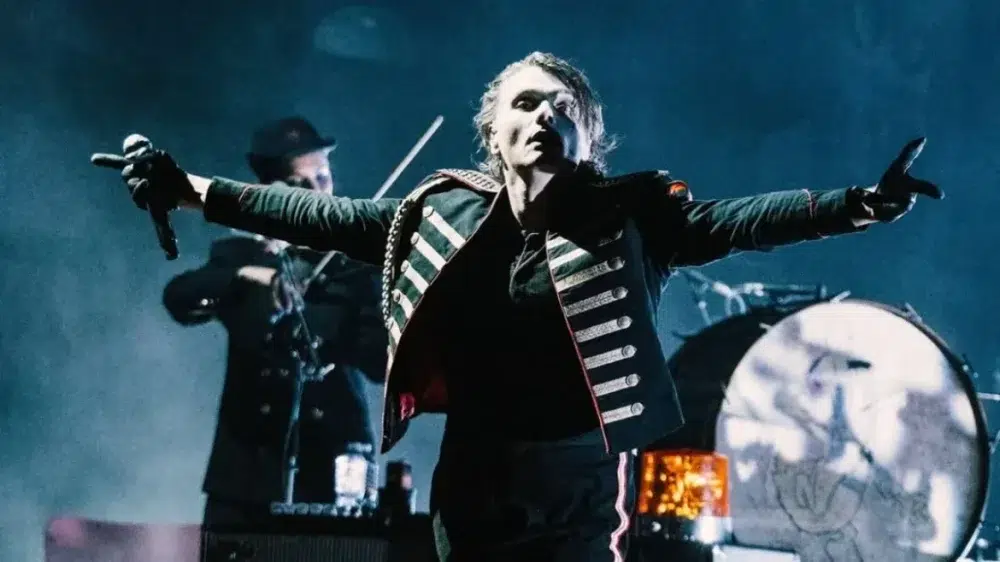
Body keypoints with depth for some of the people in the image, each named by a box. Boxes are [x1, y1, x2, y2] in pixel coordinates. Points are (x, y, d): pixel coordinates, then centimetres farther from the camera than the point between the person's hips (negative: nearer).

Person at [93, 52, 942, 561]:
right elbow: (324, 216, 2)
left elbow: (730, 221, -15)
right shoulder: (443, 212, 2)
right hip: (474, 480, 3)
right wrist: (191, 188, -1)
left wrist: (858, 206, -28)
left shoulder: (628, 216, -4)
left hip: (583, 483, -2)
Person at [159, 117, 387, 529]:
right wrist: (245, 275, -26)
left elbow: (380, 363, -5)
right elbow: (178, 300, -10)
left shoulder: (356, 264, 5)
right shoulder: (239, 255, 9)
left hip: (332, 468, -1)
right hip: (248, 467, 1)